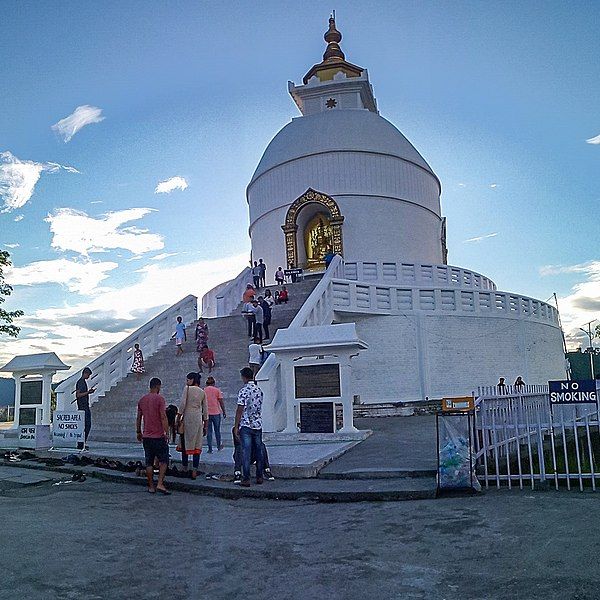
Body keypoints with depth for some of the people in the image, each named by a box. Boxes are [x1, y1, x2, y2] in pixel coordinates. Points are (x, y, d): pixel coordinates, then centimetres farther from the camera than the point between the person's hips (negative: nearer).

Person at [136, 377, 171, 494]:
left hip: (146, 436, 6)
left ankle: (151, 486, 13)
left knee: (149, 462, 9)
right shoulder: (159, 399, -10)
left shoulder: (142, 400, 9)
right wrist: (167, 433, -11)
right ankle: (160, 484, -6)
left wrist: (138, 432, 24)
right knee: (163, 460, 4)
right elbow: (163, 417, -15)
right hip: (158, 436, -5)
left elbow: (138, 418, 14)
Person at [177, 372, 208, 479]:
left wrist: (179, 418, -2)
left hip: (187, 417, -3)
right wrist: (205, 426, 15)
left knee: (185, 443, 9)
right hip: (198, 419, 3)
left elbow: (182, 404, -10)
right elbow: (205, 410, 10)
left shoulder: (187, 388, -1)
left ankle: (185, 469, 16)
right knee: (197, 445, 4)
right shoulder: (202, 392, 10)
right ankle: (194, 471, 2)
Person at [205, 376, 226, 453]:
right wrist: (224, 412, 4)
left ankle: (210, 448, 4)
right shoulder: (217, 390, -2)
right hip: (216, 412, -1)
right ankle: (219, 446, 25)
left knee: (209, 431, 5)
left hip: (207, 413, 1)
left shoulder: (203, 391, 2)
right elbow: (221, 402, -3)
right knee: (217, 430, 14)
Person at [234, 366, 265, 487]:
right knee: (259, 452, 11)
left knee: (246, 453, -2)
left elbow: (240, 410, -12)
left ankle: (246, 479, 0)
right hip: (258, 425, 6)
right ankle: (259, 477, 17)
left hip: (246, 426, -5)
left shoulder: (243, 391, -12)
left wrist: (236, 427, -7)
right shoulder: (259, 390, 7)